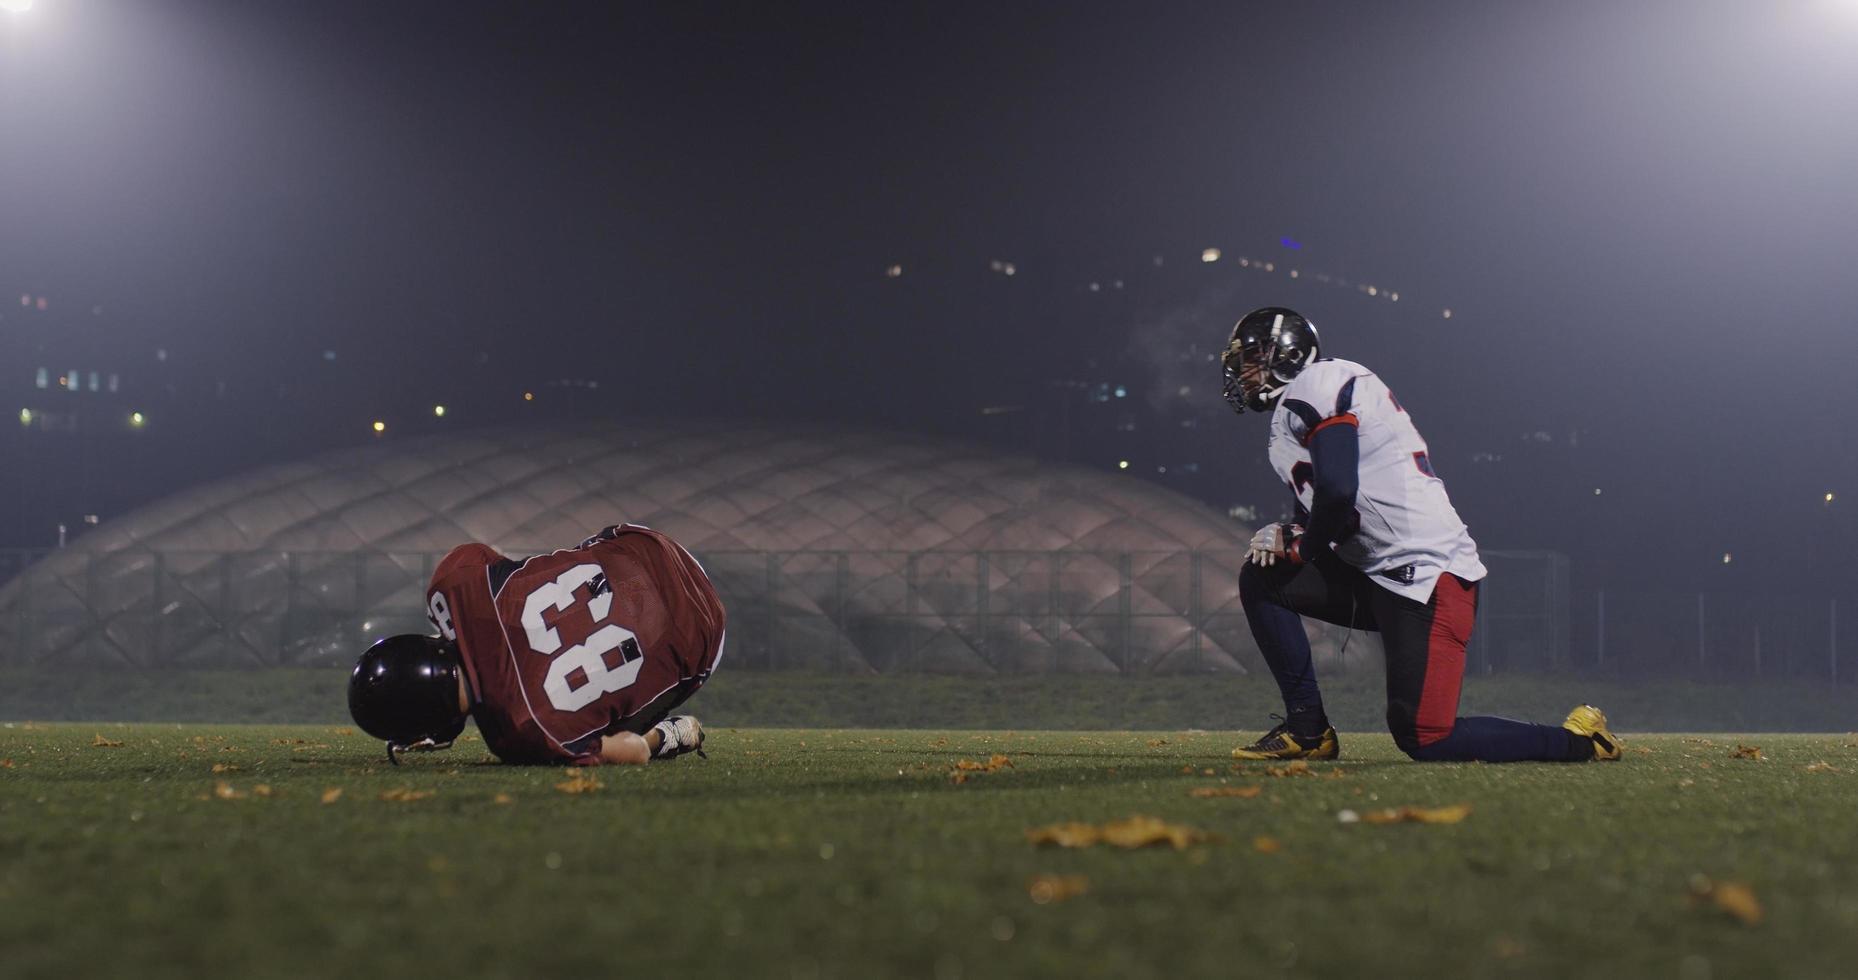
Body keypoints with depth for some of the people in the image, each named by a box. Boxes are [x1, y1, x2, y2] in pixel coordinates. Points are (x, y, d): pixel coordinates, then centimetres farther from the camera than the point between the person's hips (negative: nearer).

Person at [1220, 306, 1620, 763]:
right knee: (1261, 579, 8)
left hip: (1425, 575, -10)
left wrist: (1303, 548, -4)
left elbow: (1337, 490, -22)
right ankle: (1308, 730, 11)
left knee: (1424, 739, -13)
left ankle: (1576, 740, 1)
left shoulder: (1315, 388, -9)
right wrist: (1289, 537, 3)